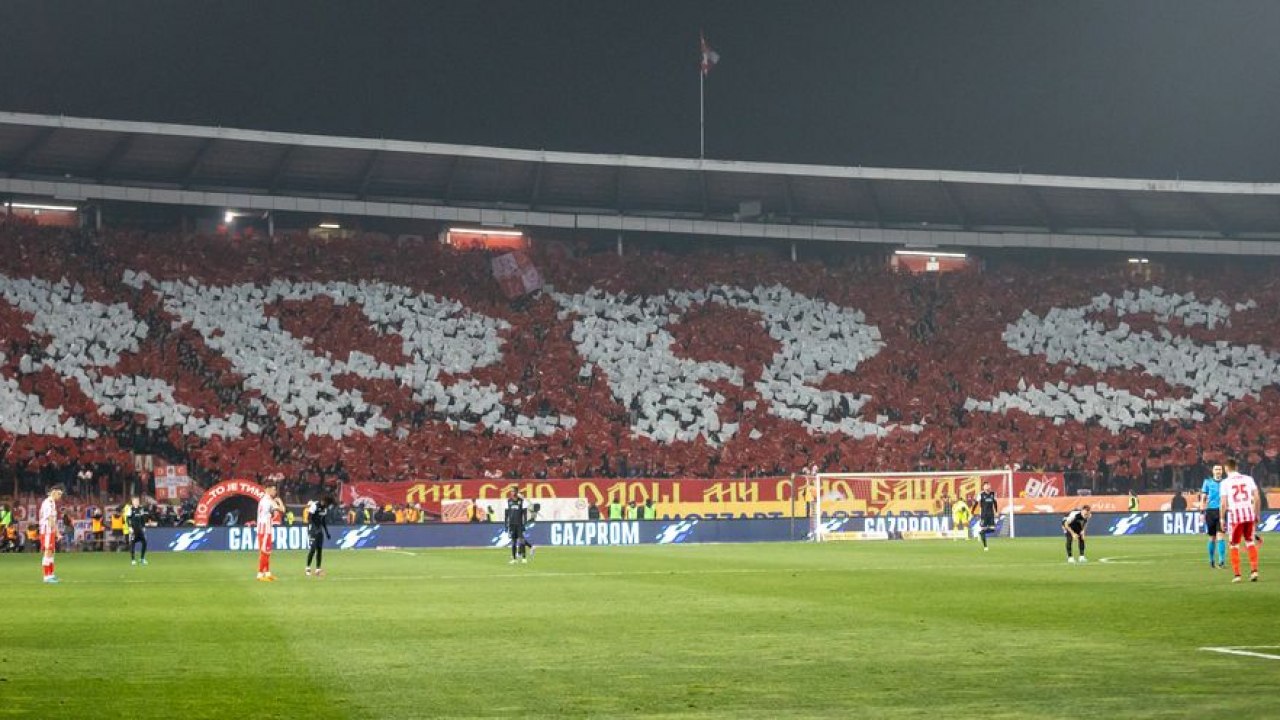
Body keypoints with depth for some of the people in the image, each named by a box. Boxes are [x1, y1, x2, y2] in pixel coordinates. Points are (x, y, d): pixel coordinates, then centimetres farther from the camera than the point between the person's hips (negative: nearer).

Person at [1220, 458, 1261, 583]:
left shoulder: (1225, 482, -1)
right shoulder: (1248, 479, 7)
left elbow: (1224, 503, -7)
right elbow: (1257, 498, 3)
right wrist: (1257, 514, 12)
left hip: (1235, 515, -2)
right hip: (1249, 513, 2)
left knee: (1234, 545, 7)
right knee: (1250, 542, 15)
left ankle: (1237, 574, 3)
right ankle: (1254, 570, 3)